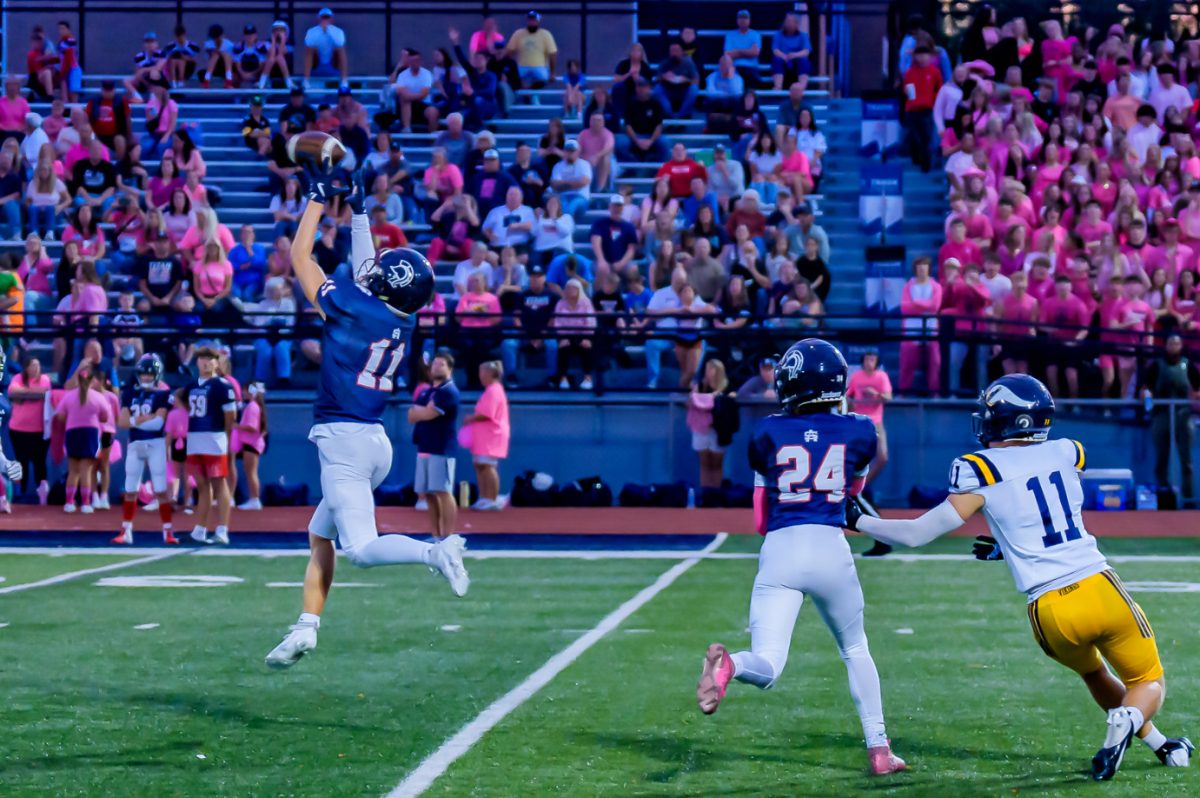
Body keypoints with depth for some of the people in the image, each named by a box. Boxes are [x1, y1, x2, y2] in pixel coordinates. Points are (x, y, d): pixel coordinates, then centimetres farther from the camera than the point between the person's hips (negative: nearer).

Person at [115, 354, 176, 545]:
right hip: (135, 445, 4)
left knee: (161, 490, -3)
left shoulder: (162, 394, -2)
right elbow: (122, 422, 0)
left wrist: (135, 420, -8)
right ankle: (126, 531, 13)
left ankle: (167, 532, 2)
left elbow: (159, 421, -14)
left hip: (156, 444, -4)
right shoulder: (130, 393, 8)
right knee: (130, 491, 7)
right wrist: (147, 419, -13)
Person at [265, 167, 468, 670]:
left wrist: (319, 196, 7)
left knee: (360, 548, -11)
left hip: (344, 440, -8)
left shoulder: (351, 308, -14)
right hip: (374, 441, 8)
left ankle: (434, 552, -30)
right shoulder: (403, 320, 5)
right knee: (319, 536, 17)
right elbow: (365, 269, 23)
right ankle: (306, 627, 13)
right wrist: (356, 208, 27)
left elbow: (300, 256, -2)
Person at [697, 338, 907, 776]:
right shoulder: (859, 432, 5)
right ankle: (879, 749, 24)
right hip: (831, 550, 1)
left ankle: (729, 664, -40)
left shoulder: (768, 434, 6)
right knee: (855, 650, 25)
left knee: (766, 668, -5)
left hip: (779, 551, 0)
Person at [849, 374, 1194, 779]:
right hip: (1102, 590, 1)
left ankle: (1161, 744, 27)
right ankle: (1128, 717, -14)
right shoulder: (1066, 453, 8)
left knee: (1093, 673, 31)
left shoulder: (981, 471, -4)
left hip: (1051, 612, -1)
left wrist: (857, 521, 9)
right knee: (1149, 684, 19)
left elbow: (917, 534, -4)